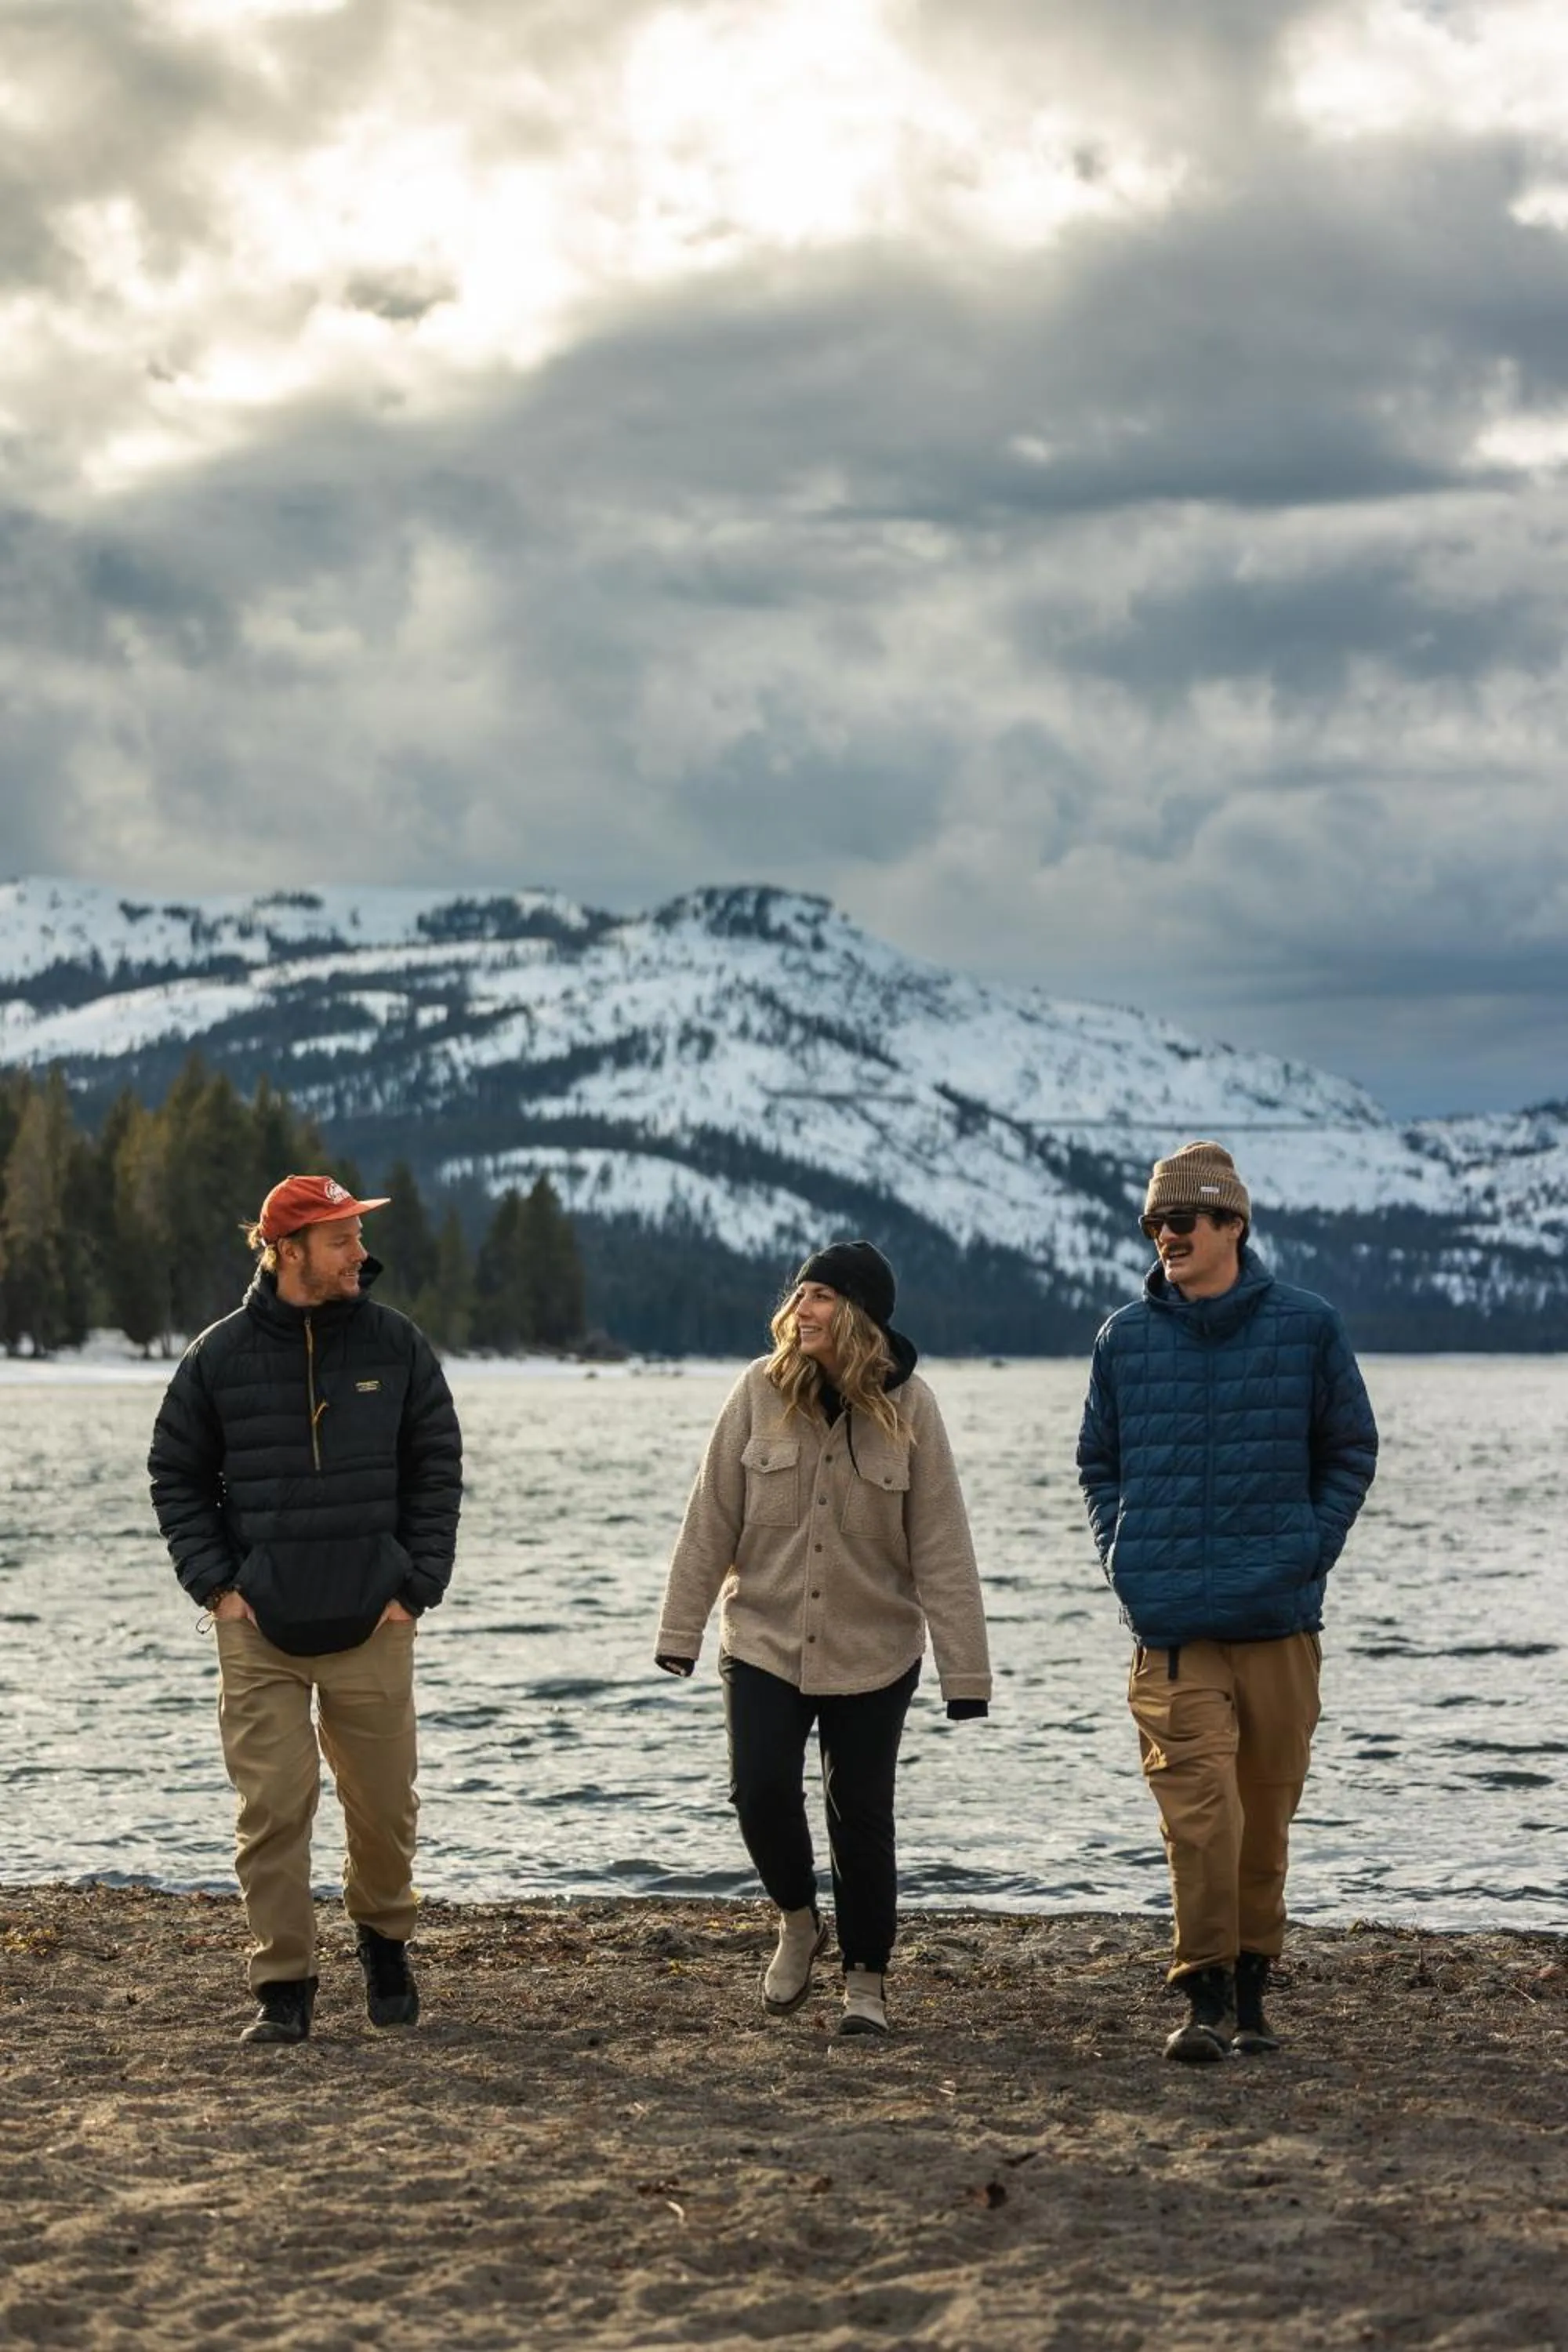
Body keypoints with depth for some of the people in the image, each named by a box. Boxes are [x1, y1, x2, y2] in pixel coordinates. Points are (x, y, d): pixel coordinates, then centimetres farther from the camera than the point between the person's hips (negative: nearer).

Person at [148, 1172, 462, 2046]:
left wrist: (416, 1587, -1)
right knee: (273, 1812, -4)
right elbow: (177, 1477, 8)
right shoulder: (220, 1355, -1)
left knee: (385, 1808, 8)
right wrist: (216, 1583, -2)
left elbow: (439, 1471, 7)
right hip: (260, 1630, -1)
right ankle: (285, 1988, 5)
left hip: (373, 1629, 1)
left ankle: (386, 1943, 34)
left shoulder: (398, 1346, 2)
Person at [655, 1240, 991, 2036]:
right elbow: (711, 1518, -1)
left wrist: (964, 1671, -10)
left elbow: (941, 1547, -8)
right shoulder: (761, 1391, -5)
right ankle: (797, 1921, 18)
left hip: (873, 1655, -1)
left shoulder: (907, 1406, -8)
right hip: (765, 1642, 1)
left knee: (861, 1818, 4)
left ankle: (865, 1981, 21)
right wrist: (680, 1629, -3)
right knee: (761, 1791, -11)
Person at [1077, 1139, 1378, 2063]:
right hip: (1171, 1626, 0)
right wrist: (1126, 1557, 5)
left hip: (1278, 1617, 0)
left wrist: (1311, 1552, 0)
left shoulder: (1308, 1327, 1)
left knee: (1267, 1811, 9)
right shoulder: (1126, 1338, 5)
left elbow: (1351, 1451, 10)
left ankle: (1253, 1987, 23)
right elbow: (1099, 1461, 18)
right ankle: (1206, 1997, -10)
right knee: (1199, 1802, -12)